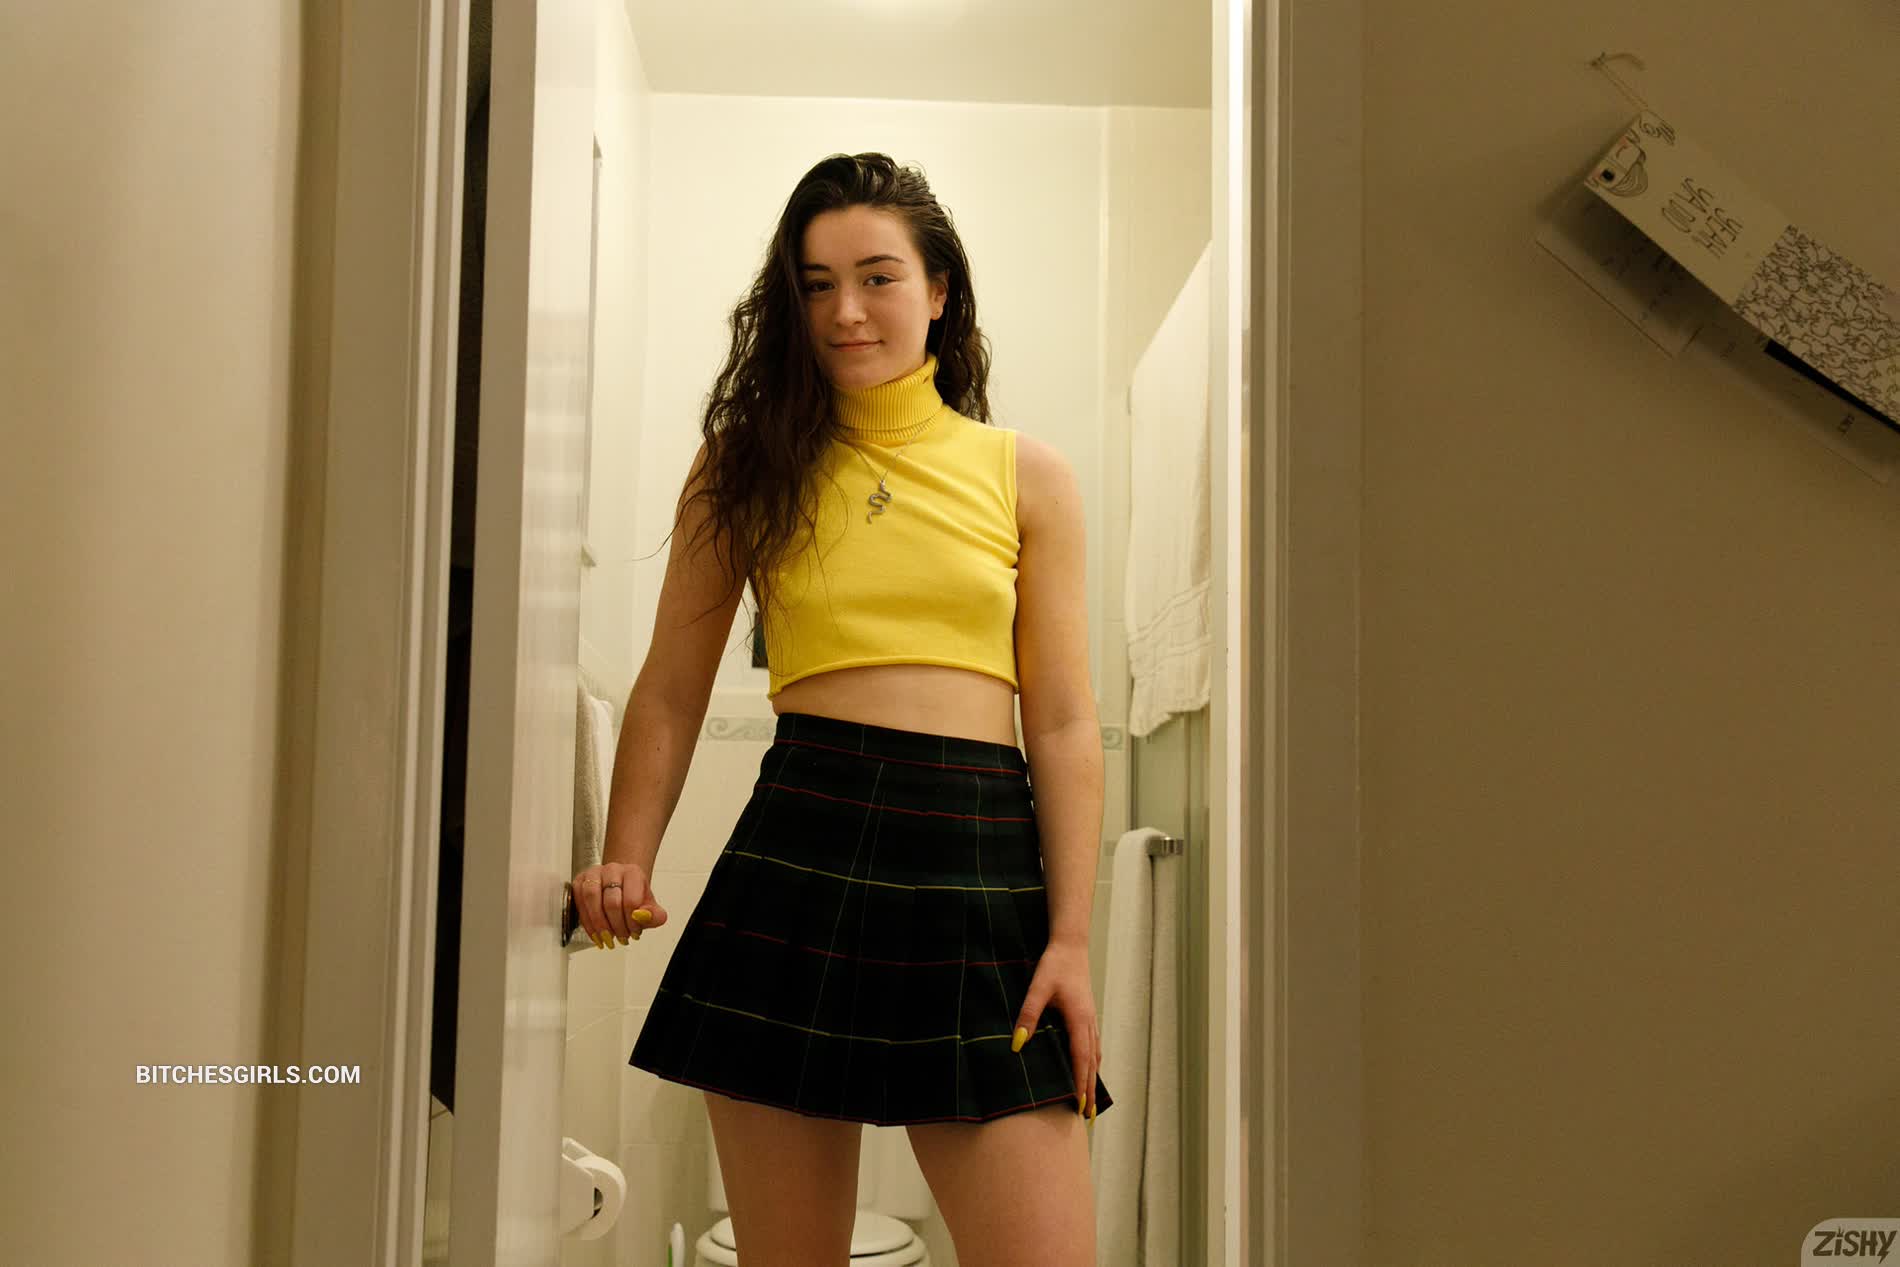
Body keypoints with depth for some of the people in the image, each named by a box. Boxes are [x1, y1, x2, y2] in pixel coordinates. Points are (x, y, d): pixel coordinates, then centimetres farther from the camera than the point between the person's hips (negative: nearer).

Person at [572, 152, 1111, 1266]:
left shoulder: (1026, 477, 11)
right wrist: (627, 863, -4)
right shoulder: (749, 467, 12)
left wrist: (1070, 938, -1)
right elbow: (671, 690, 11)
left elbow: (1065, 724, 7)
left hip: (981, 866, 0)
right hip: (797, 850, 0)